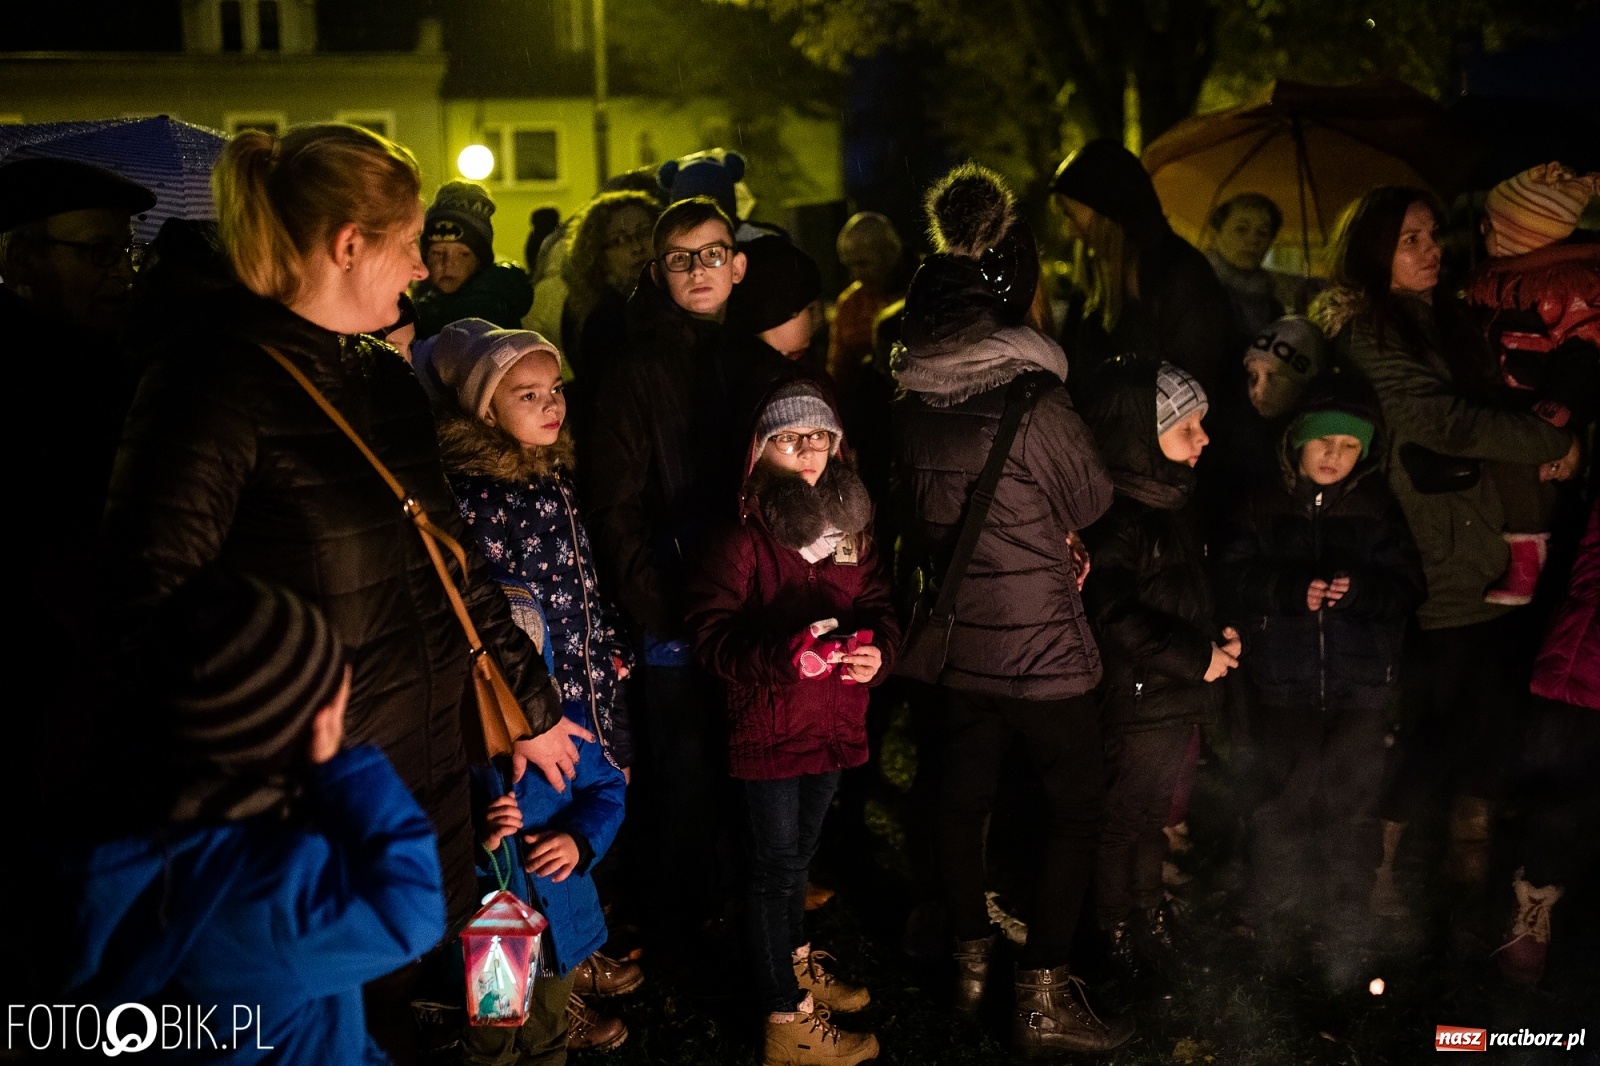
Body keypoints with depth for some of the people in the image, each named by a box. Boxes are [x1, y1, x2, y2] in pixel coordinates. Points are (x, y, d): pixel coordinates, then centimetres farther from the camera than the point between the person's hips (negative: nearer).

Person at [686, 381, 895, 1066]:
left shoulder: (851, 524, 5)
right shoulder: (742, 536, -15)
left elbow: (879, 606, 8)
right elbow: (714, 638, -18)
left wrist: (877, 650, -14)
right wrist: (788, 655, -33)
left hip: (834, 723, 6)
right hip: (769, 726, -6)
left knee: (798, 854, 24)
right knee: (776, 864, 5)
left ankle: (795, 963, 45)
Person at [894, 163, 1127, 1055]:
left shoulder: (913, 397, -2)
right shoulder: (1033, 397, -21)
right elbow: (1092, 500, -7)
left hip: (955, 636, 6)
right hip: (1038, 638, -6)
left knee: (965, 794, 16)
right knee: (1076, 801, 7)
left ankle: (973, 963, 29)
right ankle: (1046, 997, 9)